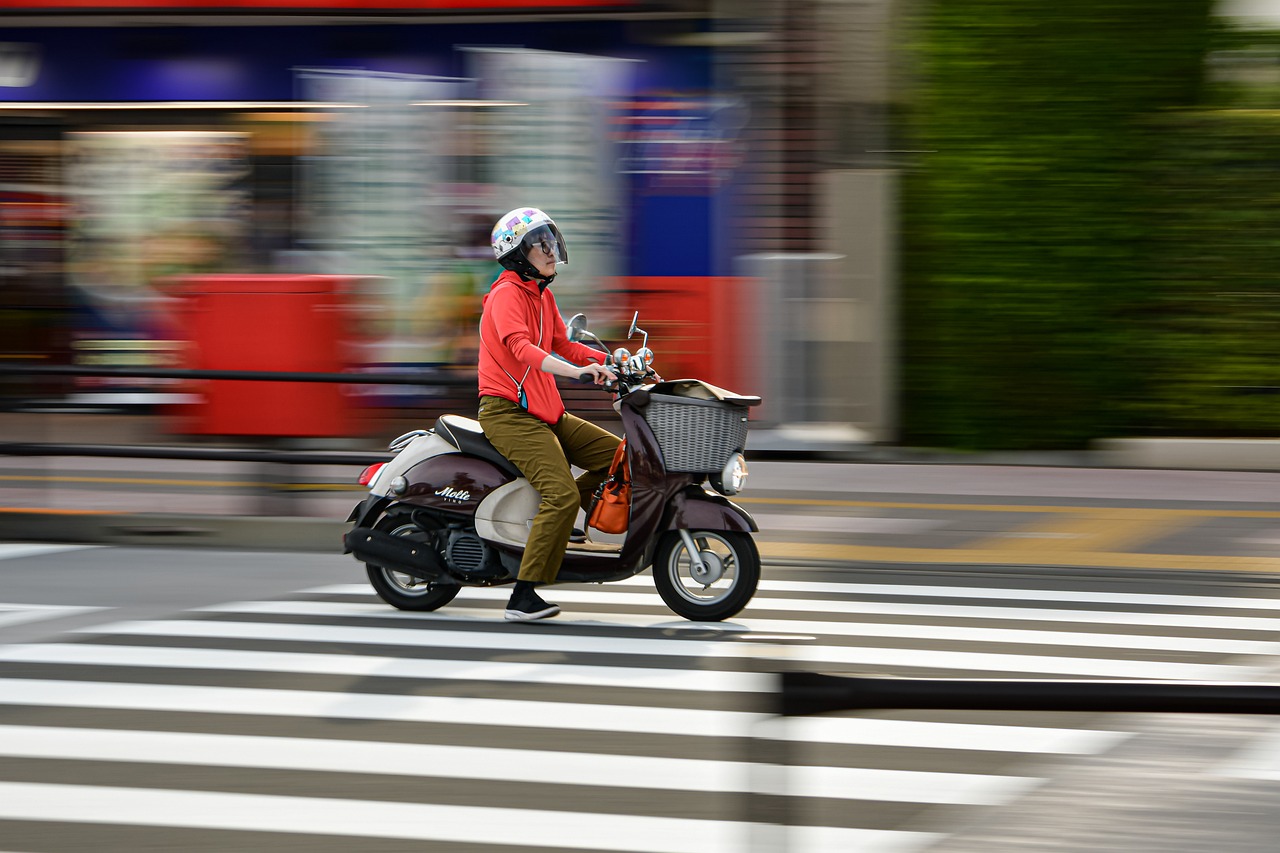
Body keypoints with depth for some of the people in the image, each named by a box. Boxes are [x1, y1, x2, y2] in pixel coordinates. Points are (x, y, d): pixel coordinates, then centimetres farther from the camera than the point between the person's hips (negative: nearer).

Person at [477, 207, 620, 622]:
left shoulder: (542, 294, 16)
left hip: (544, 413, 9)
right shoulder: (507, 294, -13)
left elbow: (561, 345, 26)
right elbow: (521, 348, -30)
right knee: (562, 493, -24)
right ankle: (523, 597, -25)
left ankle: (547, 518, 11)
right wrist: (579, 371, -43)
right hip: (508, 413, -9)